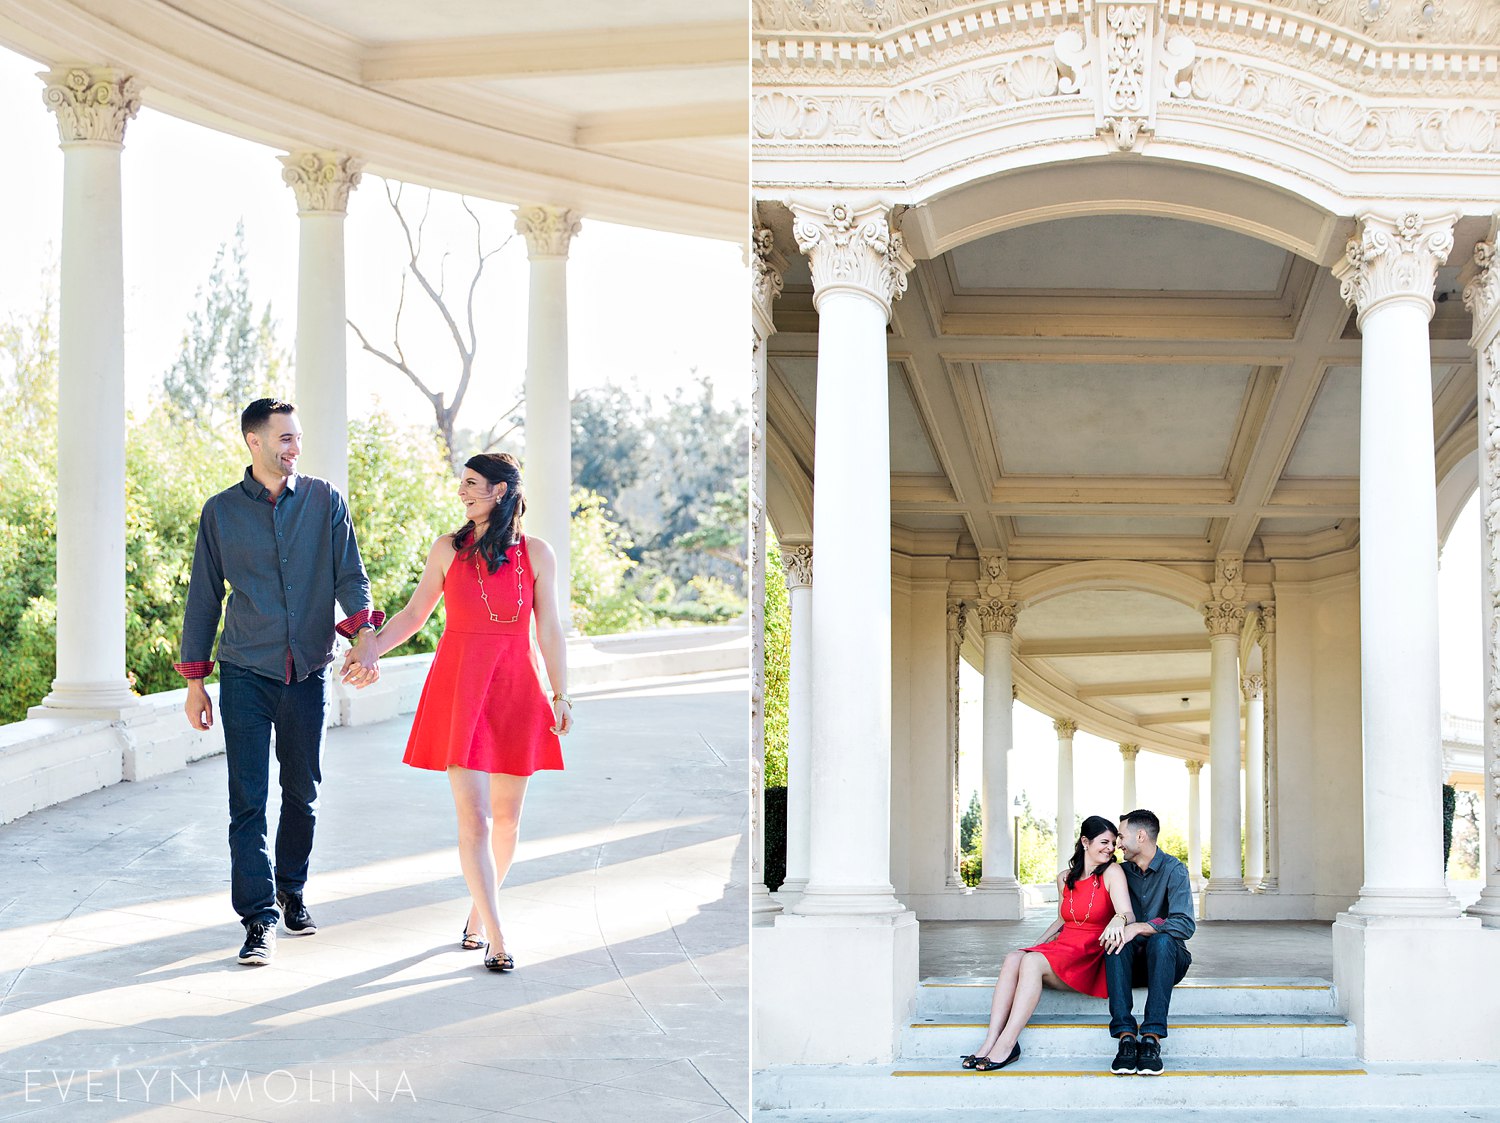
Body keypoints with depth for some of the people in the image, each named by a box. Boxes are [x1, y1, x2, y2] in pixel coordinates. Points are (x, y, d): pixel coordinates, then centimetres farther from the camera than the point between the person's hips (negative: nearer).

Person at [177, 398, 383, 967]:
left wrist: (365, 634, -20)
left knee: (302, 792, 9)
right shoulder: (221, 511, 3)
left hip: (306, 673, 1)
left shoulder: (324, 500, 5)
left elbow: (350, 575, -1)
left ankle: (291, 892, 28)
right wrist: (195, 681, 6)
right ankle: (258, 916, -5)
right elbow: (203, 598, 8)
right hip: (245, 674, -1)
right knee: (247, 799, -6)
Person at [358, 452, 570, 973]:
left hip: (515, 689, 1)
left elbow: (550, 631, 4)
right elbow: (413, 615, 10)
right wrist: (368, 650, 0)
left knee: (506, 817, 6)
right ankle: (495, 939, -7)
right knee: (473, 817, -8)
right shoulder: (448, 548, 4)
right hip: (459, 688, -1)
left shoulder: (536, 554, 3)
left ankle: (479, 914, 27)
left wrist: (561, 695, 1)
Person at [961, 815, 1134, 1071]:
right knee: (1014, 958, -24)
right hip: (1061, 949, 5)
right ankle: (990, 1043, -33)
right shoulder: (1065, 878, 16)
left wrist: (1119, 919, -40)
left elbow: (1128, 914, -15)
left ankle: (1007, 1045, -34)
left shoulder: (1111, 873, -1)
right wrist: (1037, 945, 13)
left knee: (1032, 961, -30)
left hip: (1090, 958, -5)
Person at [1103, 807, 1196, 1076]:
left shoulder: (1173, 870, -7)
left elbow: (1185, 925, -20)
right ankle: (1126, 1036, -39)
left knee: (1161, 940, -35)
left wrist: (1140, 928, -29)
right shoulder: (1122, 872, 10)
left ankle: (1152, 1038, -41)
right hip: (1133, 962, 3)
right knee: (1115, 939, -29)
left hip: (1169, 959, -3)